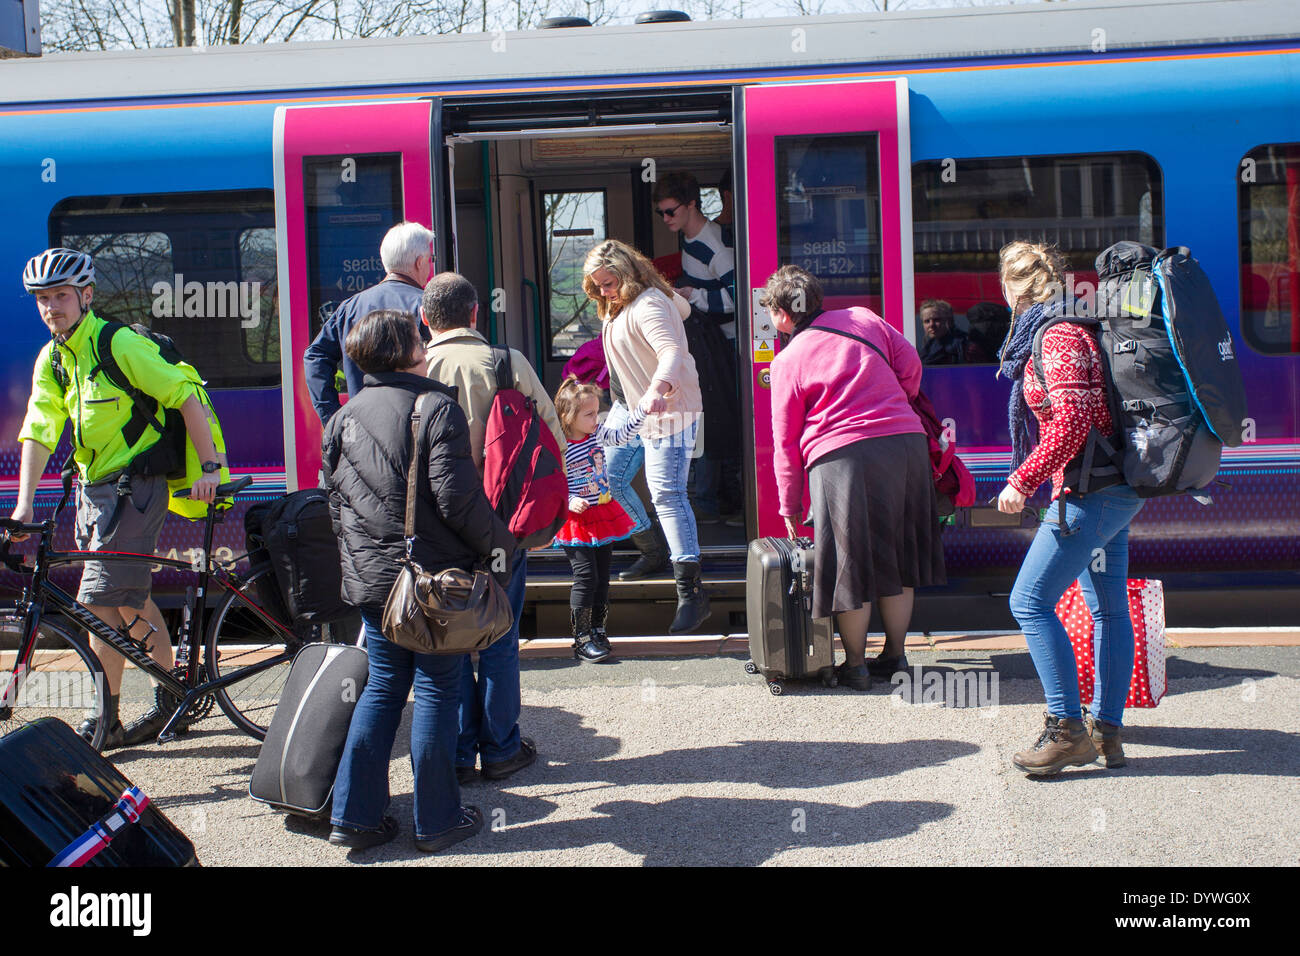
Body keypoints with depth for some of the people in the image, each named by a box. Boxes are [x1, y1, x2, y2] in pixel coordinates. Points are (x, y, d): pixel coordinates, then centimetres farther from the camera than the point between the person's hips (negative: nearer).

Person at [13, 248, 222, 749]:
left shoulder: (121, 344, -15)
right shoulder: (50, 360, 6)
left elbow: (185, 397, -14)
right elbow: (38, 432, -1)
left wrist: (210, 467, -16)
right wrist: (24, 503, -11)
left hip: (134, 486, -8)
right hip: (93, 488, 8)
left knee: (102, 600, -11)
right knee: (131, 599, 15)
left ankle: (103, 722, 0)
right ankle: (170, 704, 28)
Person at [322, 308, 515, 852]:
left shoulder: (345, 417, 8)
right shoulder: (436, 407, -11)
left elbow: (335, 500, 13)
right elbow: (456, 496, -18)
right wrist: (498, 541, -4)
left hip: (370, 577, 6)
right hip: (433, 573, -6)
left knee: (383, 685, 15)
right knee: (437, 689, 4)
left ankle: (355, 814, 15)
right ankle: (437, 821, 11)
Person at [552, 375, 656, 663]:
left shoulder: (598, 435, 2)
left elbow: (624, 434, 6)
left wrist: (643, 409, -7)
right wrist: (570, 502, -26)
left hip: (604, 516, 7)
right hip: (576, 521, -7)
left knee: (602, 577, 11)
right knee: (586, 578, -10)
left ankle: (598, 631, 23)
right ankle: (581, 639, 0)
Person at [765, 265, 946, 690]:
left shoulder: (788, 360, 2)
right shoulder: (864, 319, 11)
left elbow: (787, 441, 4)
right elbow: (910, 364, 11)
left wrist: (789, 504, 12)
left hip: (841, 457, -5)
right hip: (906, 444, 5)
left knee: (849, 564, 6)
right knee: (897, 556, 16)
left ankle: (855, 666, 14)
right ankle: (894, 656, 24)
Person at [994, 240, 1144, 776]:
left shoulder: (1057, 335, -14)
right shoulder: (1074, 327, 16)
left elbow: (1072, 419, -25)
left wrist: (1023, 480, -19)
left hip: (1092, 490, -11)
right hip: (1117, 489, 11)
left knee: (1030, 600, -8)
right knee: (1109, 608, 11)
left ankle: (1068, 729, -5)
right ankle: (1108, 733, 17)